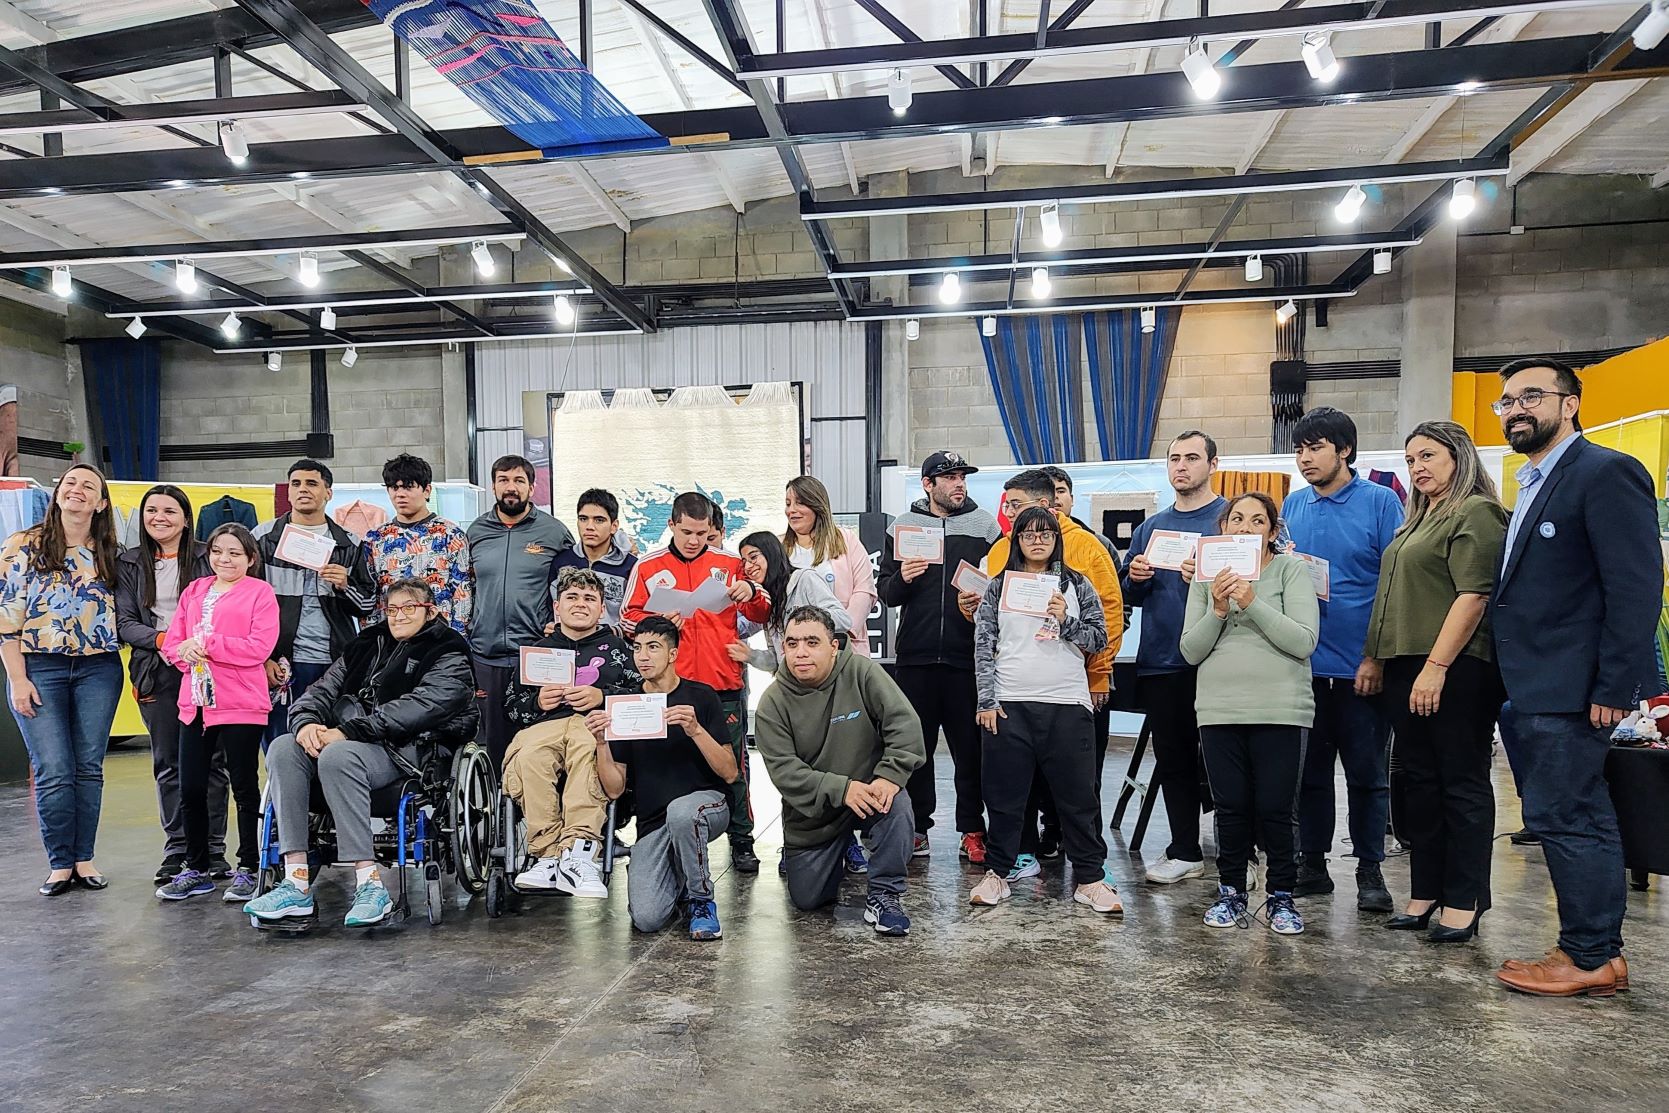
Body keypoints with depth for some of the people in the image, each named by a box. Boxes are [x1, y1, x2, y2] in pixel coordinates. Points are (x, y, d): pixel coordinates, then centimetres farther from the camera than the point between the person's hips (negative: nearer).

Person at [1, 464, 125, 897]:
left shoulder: (108, 553, 8)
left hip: (98, 668, 3)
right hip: (39, 667, -2)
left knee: (89, 768, 5)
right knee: (53, 771, -5)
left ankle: (83, 858, 14)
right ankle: (60, 863, 8)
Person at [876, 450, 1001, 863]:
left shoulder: (985, 525, 9)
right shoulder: (902, 527, 9)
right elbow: (885, 593, 8)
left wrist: (984, 600, -12)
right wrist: (902, 579, -12)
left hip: (967, 655, -1)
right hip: (915, 655, 1)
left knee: (971, 745, 3)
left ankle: (972, 829, 14)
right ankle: (916, 828, 17)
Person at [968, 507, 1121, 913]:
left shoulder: (1076, 585, 8)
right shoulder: (999, 585, 7)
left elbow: (1099, 639, 7)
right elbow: (983, 645, 4)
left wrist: (1065, 622, -10)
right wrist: (987, 701, -3)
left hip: (1067, 703, 0)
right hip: (1009, 704, 0)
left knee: (1078, 795, 4)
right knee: (1004, 795, 6)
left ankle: (1090, 879, 15)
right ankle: (998, 872, 19)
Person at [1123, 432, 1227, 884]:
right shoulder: (1151, 526, 16)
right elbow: (1129, 596, 19)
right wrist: (1135, 579, -2)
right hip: (1160, 662, 5)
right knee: (1172, 758, 10)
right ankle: (1184, 853, 21)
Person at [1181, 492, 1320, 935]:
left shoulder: (1290, 569, 0)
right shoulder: (1207, 576, 8)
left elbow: (1304, 641, -11)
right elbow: (1191, 651, 4)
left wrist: (1253, 604, -17)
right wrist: (1218, 610, -11)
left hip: (1280, 710, -2)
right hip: (1219, 710, 2)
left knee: (1275, 809, 2)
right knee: (1231, 808, 8)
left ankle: (1282, 896, 20)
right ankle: (1231, 892, 23)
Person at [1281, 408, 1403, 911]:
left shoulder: (1380, 501, -4)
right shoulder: (1293, 505, 8)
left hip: (1360, 666, -4)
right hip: (1303, 663, 4)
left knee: (1368, 774, 7)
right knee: (1309, 771, 12)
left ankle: (1369, 870, 20)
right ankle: (1312, 864, 23)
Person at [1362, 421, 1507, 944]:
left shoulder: (1475, 513, -7)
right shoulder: (1419, 520, 21)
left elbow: (1473, 596, -16)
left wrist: (1436, 667, -21)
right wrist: (1377, 659, 14)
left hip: (1454, 671, -9)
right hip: (1406, 669, 9)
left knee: (1462, 783, 0)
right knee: (1418, 783, 11)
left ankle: (1463, 902, 8)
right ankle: (1424, 895, 18)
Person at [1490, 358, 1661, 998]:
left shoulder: (1606, 473, -10)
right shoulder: (1534, 486, 18)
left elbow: (1637, 587, -17)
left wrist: (1613, 688, -19)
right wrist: (1517, 683, 12)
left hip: (1573, 689, -9)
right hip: (1535, 689, 9)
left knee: (1564, 818, -4)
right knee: (1577, 819, 15)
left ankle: (1591, 959, 9)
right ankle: (1595, 950, 25)